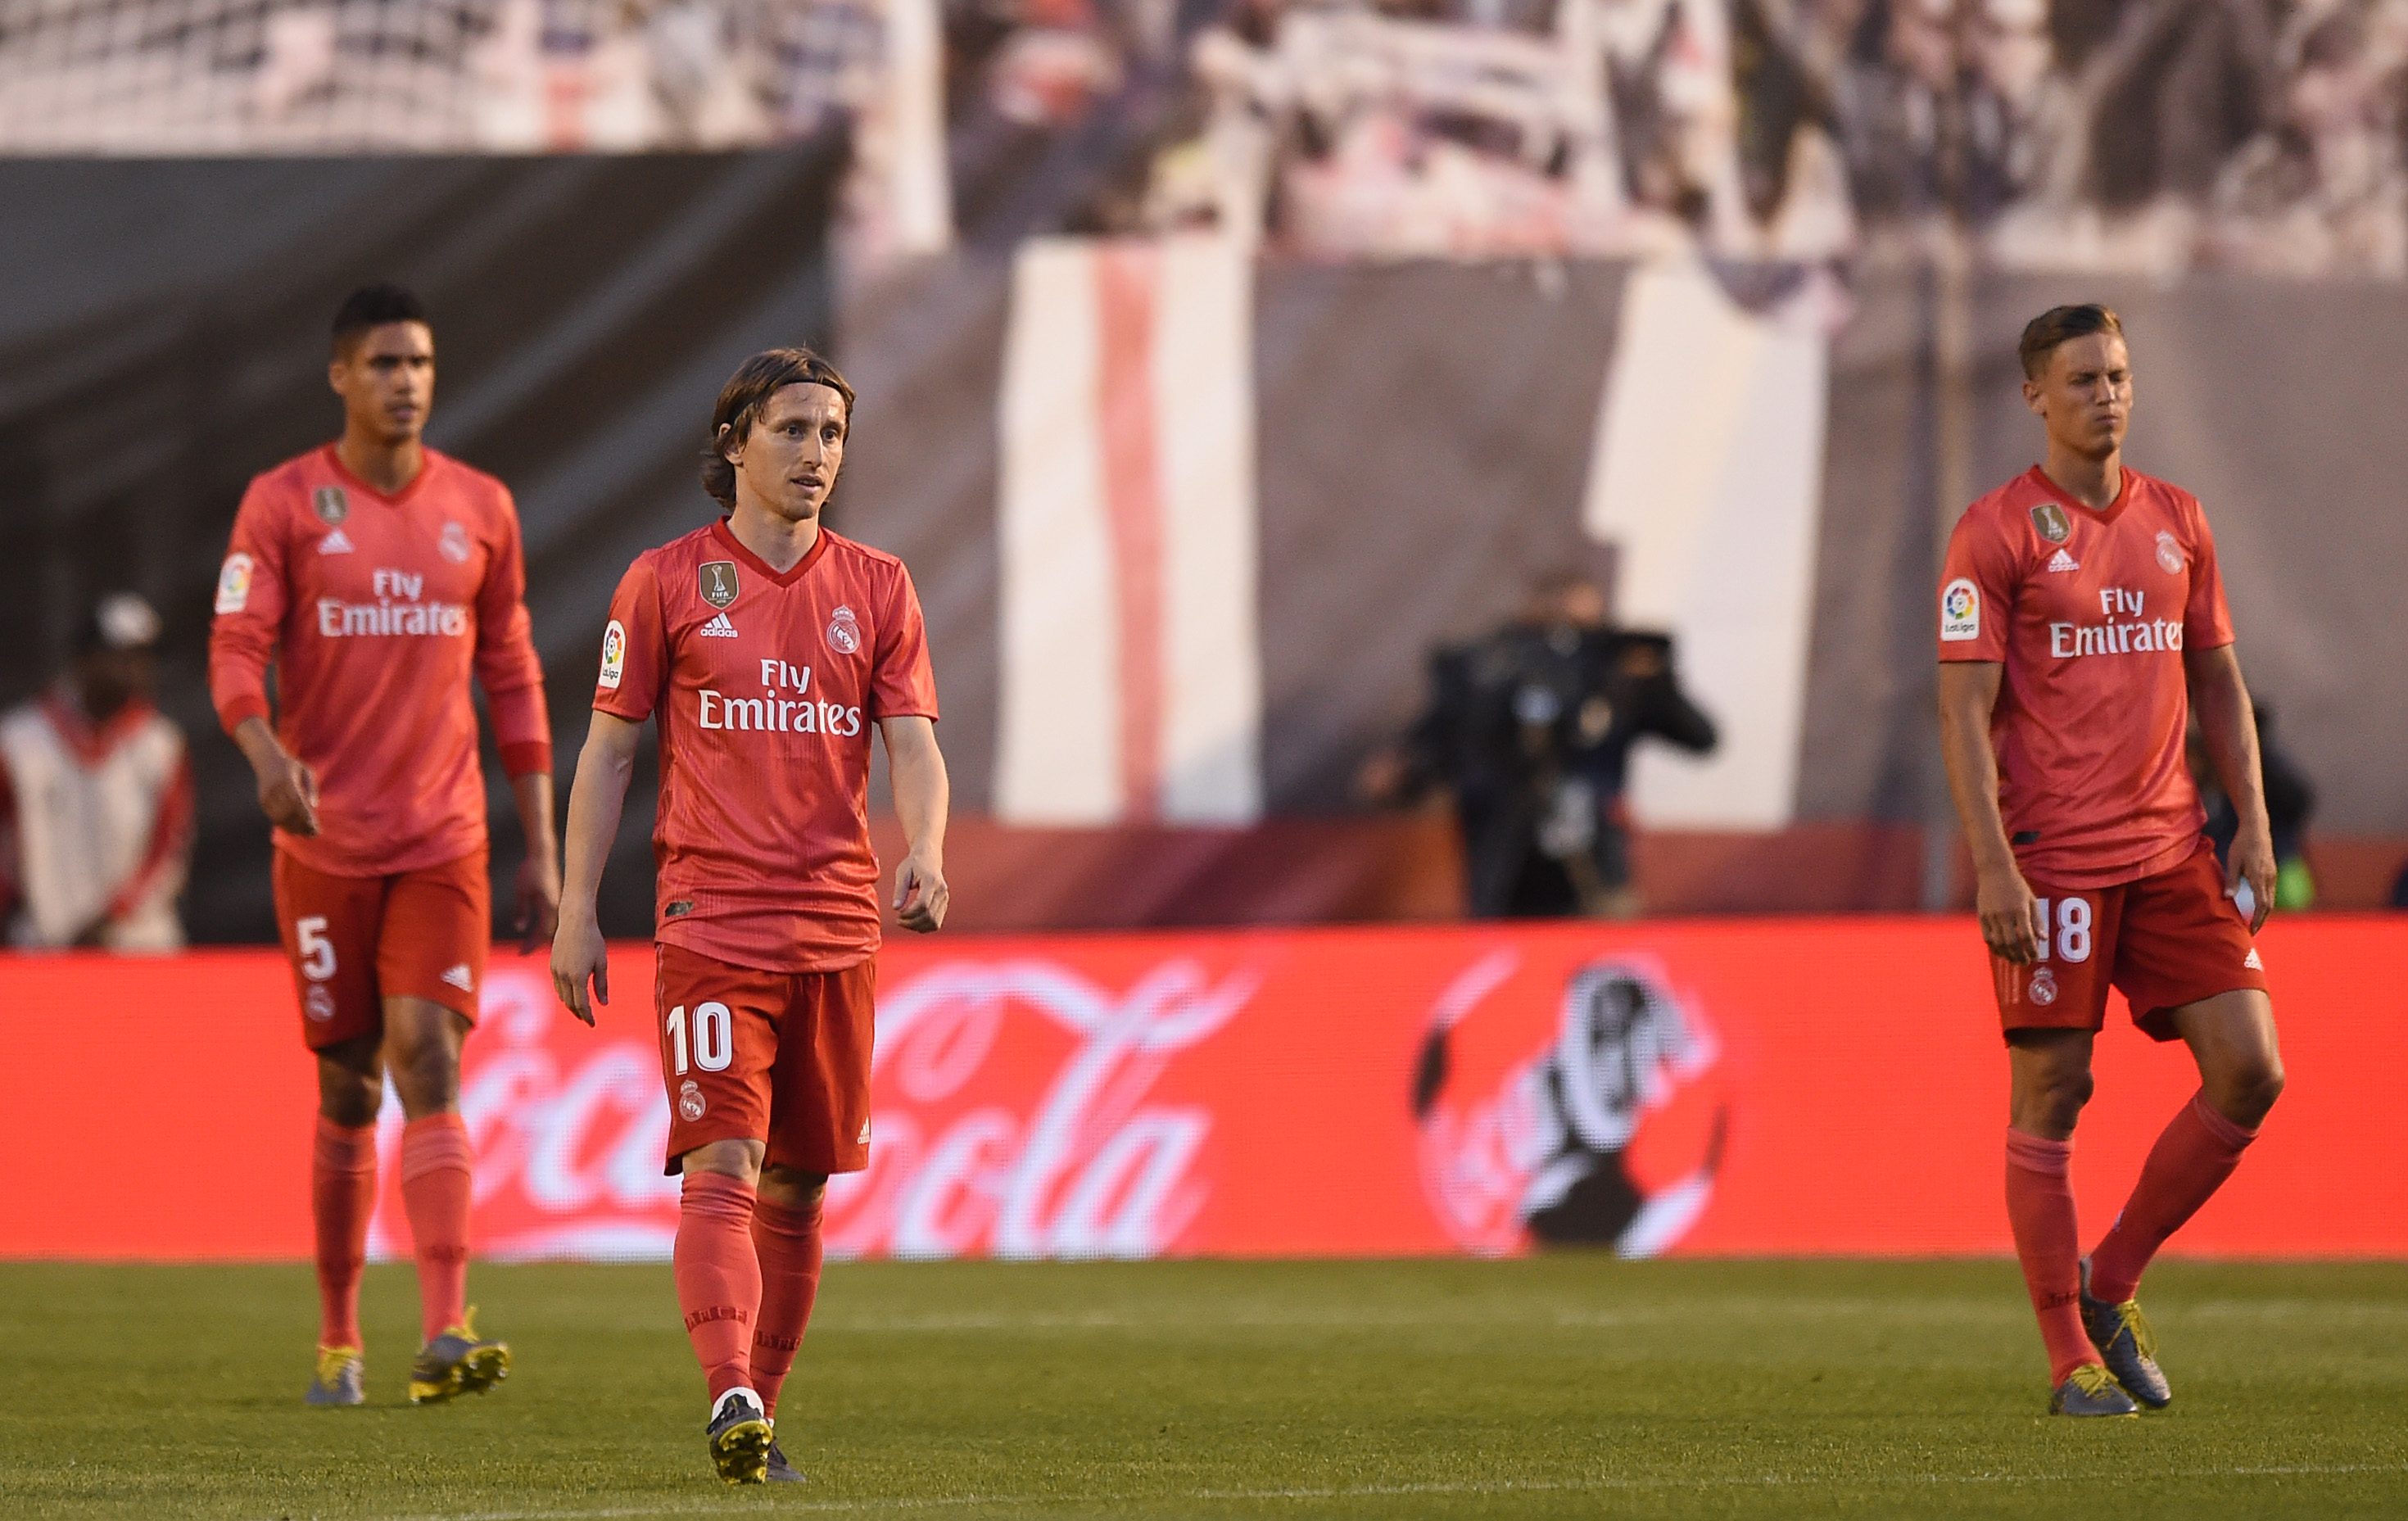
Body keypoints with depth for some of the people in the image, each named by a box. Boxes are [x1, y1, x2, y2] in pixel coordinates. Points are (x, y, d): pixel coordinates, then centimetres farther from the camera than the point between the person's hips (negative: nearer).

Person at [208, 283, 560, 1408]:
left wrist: (542, 849, 9)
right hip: (324, 842, -1)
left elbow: (513, 680, 12)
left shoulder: (480, 509, 8)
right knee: (347, 1090, 5)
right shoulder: (284, 504, 1)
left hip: (443, 843, 1)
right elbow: (234, 650, -8)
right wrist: (266, 755, -30)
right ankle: (337, 1338, 20)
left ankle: (444, 1334, -24)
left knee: (429, 1064, -14)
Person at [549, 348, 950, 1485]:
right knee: (723, 1166, -16)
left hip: (837, 924, 3)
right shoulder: (668, 580, 2)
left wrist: (923, 854, -17)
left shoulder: (877, 587, 10)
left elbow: (913, 744, 3)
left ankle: (760, 1409, 16)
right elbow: (608, 747, 5)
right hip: (710, 915, -3)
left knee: (797, 1182, 7)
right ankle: (731, 1397, -28)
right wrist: (578, 909, 0)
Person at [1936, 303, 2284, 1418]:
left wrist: (2252, 824, 7)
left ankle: (2109, 1284, 12)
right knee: (2049, 1096, -2)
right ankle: (2070, 1357, 6)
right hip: (2052, 858, -5)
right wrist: (1993, 865, -16)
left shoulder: (2177, 520, 13)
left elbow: (2218, 682, 17)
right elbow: (1964, 709, -8)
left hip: (2171, 849, 5)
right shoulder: (1996, 532, -4)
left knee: (2250, 1072, -3)